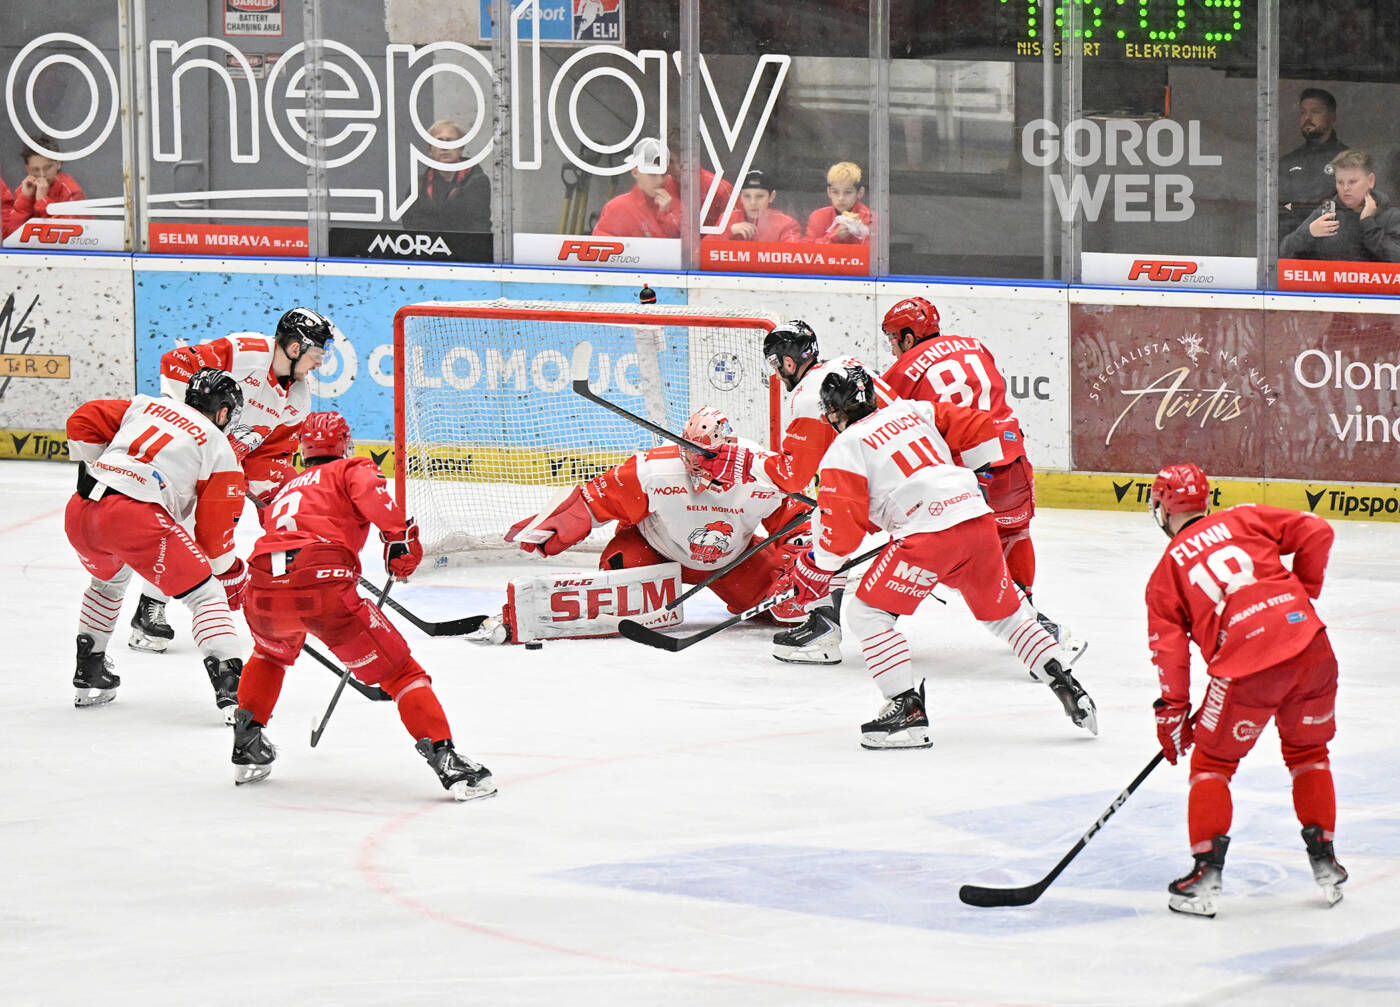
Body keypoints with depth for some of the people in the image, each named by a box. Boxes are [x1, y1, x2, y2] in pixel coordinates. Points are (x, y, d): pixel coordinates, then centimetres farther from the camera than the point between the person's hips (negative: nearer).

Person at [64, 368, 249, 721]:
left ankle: (88, 677, 41)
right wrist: (232, 577, 24)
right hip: (134, 516, -6)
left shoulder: (146, 406, 25)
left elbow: (83, 420, 20)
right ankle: (230, 686, -14)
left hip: (80, 509, 6)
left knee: (108, 579, 37)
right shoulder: (220, 450, 13)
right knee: (205, 593, 2)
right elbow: (214, 529, 12)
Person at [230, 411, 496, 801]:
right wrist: (400, 538, -3)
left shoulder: (286, 489, 37)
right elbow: (372, 495, -6)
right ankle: (445, 758, -10)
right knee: (398, 670, 3)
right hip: (324, 585, -5)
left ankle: (246, 751, 38)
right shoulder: (351, 470, 19)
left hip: (265, 592, 5)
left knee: (272, 652, 39)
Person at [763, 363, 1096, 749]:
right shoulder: (912, 411, 21)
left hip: (928, 532, -7)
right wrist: (969, 476, 33)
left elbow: (841, 527, -3)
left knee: (866, 613, 4)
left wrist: (813, 571, 10)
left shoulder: (843, 450, 4)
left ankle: (908, 709, -5)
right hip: (977, 520, 7)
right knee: (1005, 611, 24)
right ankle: (1066, 686, 20)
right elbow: (979, 429, 18)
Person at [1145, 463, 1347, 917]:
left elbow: (1170, 650, 8)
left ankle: (1206, 870, 8)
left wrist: (1172, 715, 16)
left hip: (1247, 667, -3)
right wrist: (1303, 593, 23)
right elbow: (1316, 532, 10)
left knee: (1212, 761, 16)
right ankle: (1323, 859, 25)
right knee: (1308, 752, 25)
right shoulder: (1244, 519, 17)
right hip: (1311, 648, 3)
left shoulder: (1166, 572, 13)